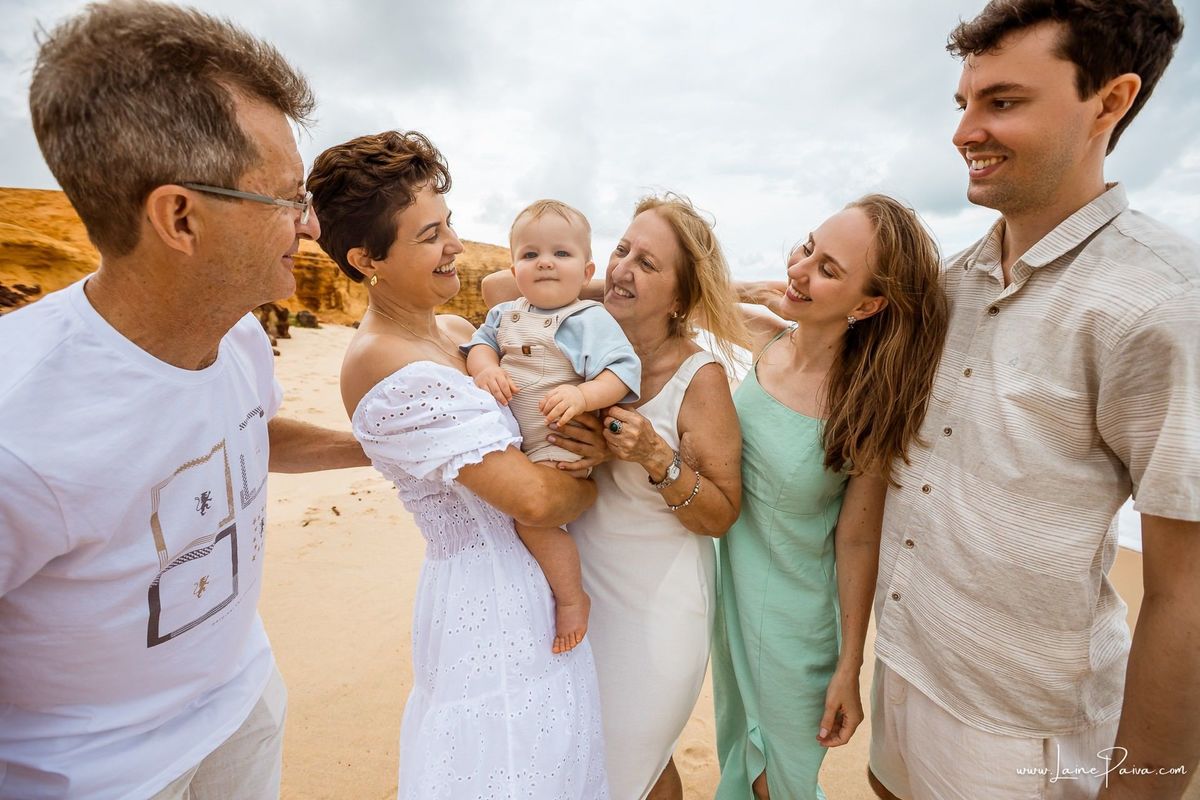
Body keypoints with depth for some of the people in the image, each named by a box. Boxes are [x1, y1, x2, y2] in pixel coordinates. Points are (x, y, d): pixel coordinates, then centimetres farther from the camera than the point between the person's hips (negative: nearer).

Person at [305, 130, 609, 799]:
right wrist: (597, 479, -6)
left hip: (532, 583, 9)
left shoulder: (457, 331, 5)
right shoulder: (389, 366, -23)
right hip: (489, 600, -8)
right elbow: (534, 498, -26)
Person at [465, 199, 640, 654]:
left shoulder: (590, 320, -12)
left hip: (562, 442, -8)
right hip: (513, 439, 8)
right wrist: (485, 367, -14)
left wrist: (583, 395, -36)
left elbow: (622, 370, -19)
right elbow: (481, 342, 9)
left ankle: (572, 598, 7)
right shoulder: (506, 314, 10)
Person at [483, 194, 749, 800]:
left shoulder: (699, 378, -19)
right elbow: (496, 286, 1)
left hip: (655, 602, -4)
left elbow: (721, 516, -14)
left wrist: (654, 456, -29)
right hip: (576, 581, 5)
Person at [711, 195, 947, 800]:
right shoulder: (766, 339, -14)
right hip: (725, 586, 5)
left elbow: (857, 543, -15)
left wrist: (849, 671, -6)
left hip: (792, 620, -4)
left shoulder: (869, 407, -24)